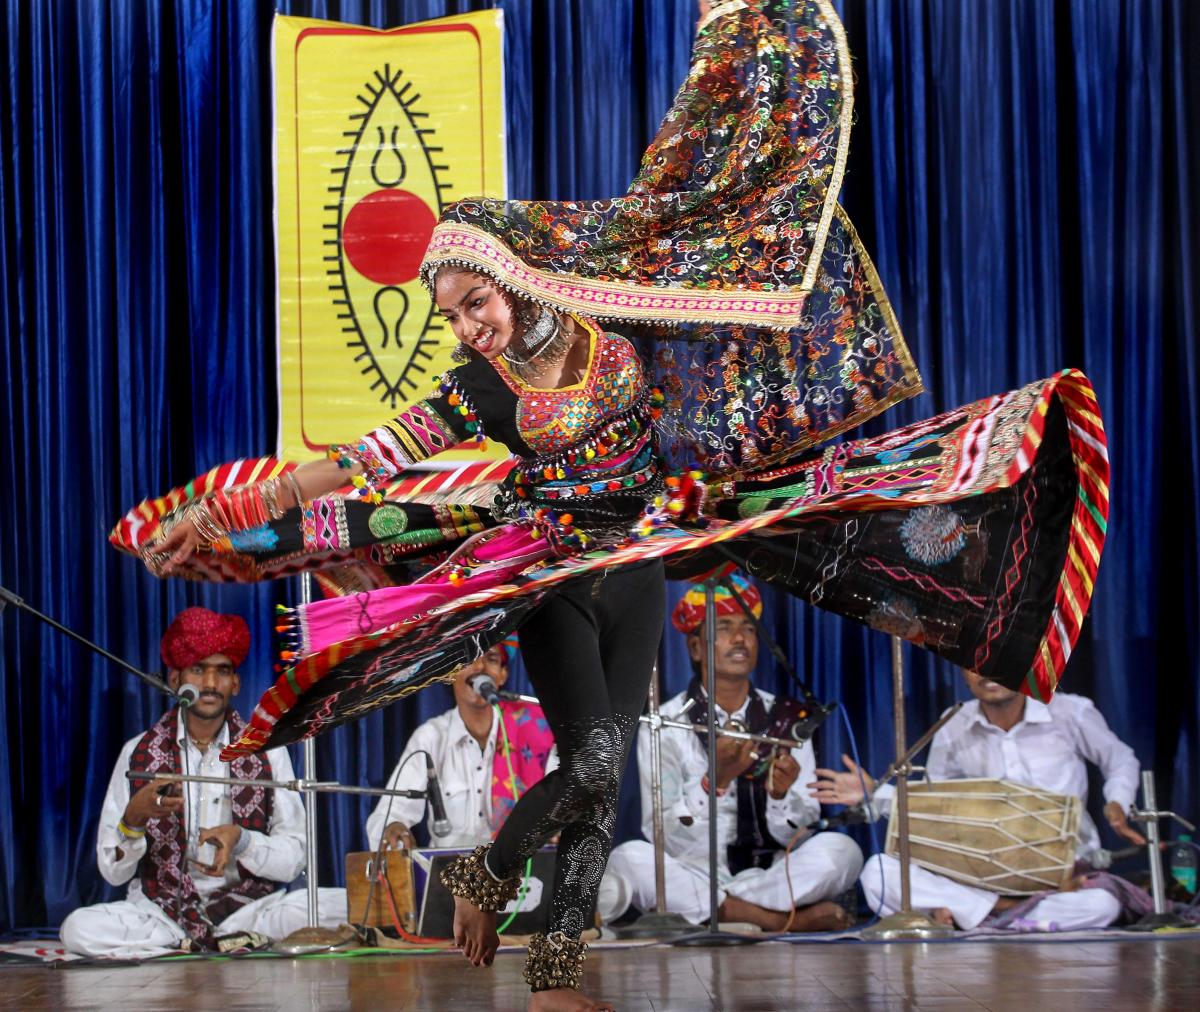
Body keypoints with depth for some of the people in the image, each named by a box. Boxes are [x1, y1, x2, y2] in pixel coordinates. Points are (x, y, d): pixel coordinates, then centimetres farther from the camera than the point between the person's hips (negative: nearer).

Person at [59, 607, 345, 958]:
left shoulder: (266, 752, 4)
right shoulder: (139, 753, 3)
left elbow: (292, 861, 0)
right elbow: (113, 871, 1)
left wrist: (240, 840, -19)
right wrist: (134, 818, -19)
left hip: (249, 904, 0)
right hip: (162, 911, 0)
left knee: (341, 907, -27)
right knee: (80, 928, -30)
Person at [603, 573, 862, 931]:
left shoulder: (785, 719, 5)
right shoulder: (665, 726, -2)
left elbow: (794, 835, 1)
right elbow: (664, 839, -10)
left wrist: (781, 794, -21)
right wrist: (715, 781, -25)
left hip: (773, 872, 0)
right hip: (694, 871, 0)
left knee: (840, 849, -25)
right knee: (630, 859, -32)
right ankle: (782, 920, -27)